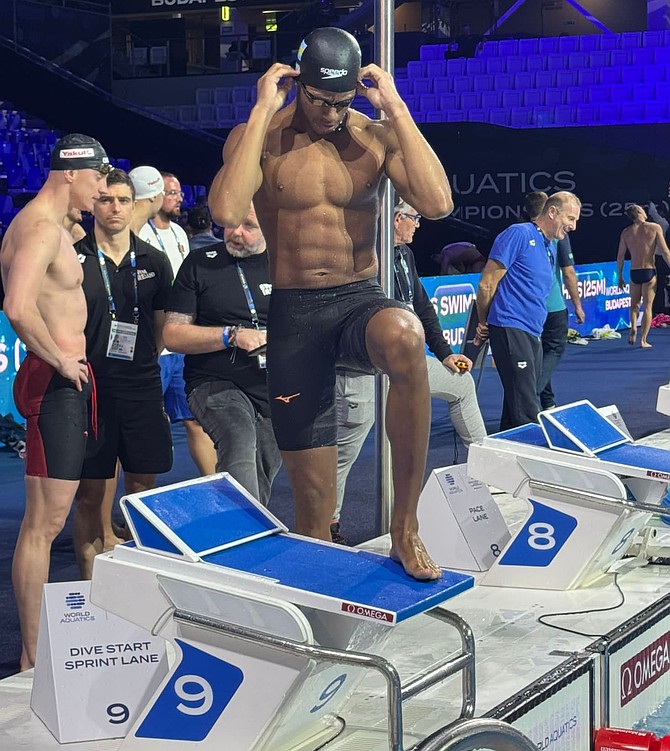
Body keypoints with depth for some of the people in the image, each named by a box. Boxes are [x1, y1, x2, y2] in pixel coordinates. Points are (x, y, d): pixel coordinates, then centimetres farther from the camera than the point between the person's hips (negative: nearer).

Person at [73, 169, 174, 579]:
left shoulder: (154, 261, 9)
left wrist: (145, 364, 13)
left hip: (142, 387, 3)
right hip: (91, 386, -3)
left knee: (143, 484, 8)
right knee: (91, 490, 0)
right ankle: (92, 582, 8)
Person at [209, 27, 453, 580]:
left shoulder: (378, 135, 1)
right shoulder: (257, 137, -2)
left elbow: (438, 203, -15)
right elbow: (226, 210, -22)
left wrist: (396, 109, -13)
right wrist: (263, 112, -18)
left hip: (361, 300, 0)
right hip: (293, 313, 0)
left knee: (405, 339, -39)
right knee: (313, 501, 2)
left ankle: (406, 526, -26)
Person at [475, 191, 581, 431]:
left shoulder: (550, 249, 20)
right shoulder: (519, 234, -7)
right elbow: (486, 285, -9)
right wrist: (484, 325, 3)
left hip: (533, 334, 9)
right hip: (511, 328, -9)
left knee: (515, 408, 12)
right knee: (526, 411, -13)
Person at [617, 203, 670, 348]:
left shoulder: (626, 232, 3)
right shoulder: (655, 227, -4)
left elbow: (620, 256, 4)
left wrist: (620, 276, 14)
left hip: (634, 273, 2)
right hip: (649, 271, -2)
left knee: (635, 304, 20)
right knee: (647, 306, 3)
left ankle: (633, 327, -5)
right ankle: (643, 340, 0)